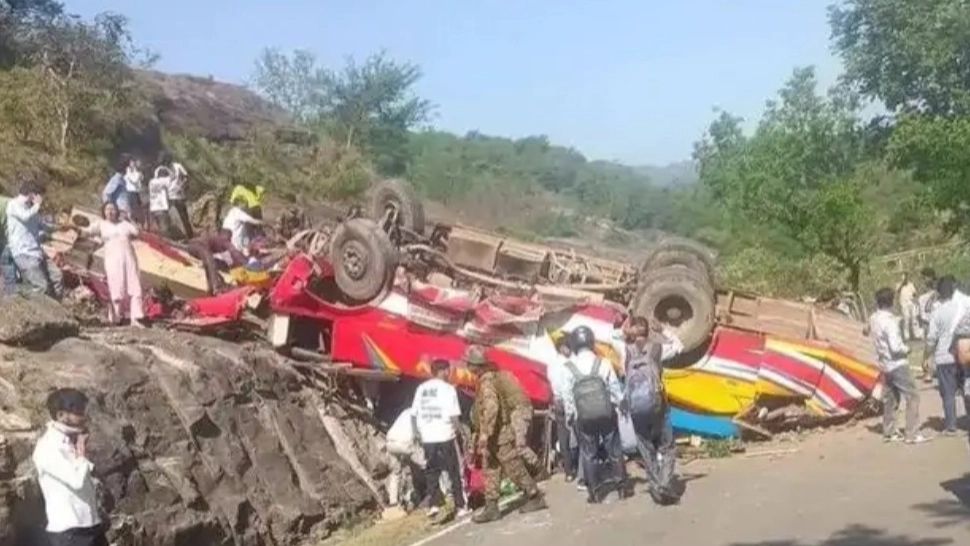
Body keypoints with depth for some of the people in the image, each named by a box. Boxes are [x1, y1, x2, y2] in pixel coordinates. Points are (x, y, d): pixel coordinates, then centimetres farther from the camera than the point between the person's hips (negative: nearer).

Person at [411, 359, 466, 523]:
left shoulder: (421, 388, 6)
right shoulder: (448, 388, -7)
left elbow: (414, 414, 7)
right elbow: (453, 415, -13)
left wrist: (418, 433, 16)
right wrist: (457, 429, 1)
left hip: (427, 438, 4)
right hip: (445, 436, -4)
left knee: (432, 472, 13)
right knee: (454, 472, 8)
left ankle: (435, 504, 0)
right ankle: (459, 506, 12)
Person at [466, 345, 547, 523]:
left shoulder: (487, 382, -21)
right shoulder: (490, 377, 10)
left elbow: (491, 408, -34)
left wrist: (485, 433, -34)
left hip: (500, 435, -10)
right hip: (495, 435, 10)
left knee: (515, 468, 1)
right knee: (491, 471, 9)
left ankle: (535, 498, 13)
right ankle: (491, 508, 10)